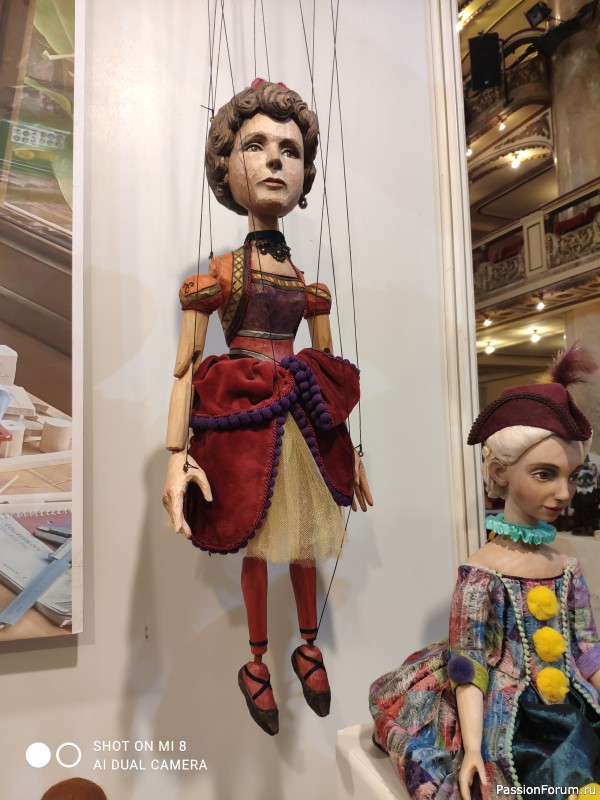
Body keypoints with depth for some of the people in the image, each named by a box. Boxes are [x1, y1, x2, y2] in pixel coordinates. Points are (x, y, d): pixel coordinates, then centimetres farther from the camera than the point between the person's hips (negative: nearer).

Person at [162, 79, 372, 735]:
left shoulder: (311, 281, 9)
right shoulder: (218, 273, -2)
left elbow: (329, 372, 13)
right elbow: (185, 369, -6)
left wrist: (351, 453, 15)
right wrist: (177, 456, -17)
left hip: (303, 427, 4)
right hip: (242, 425, -3)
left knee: (303, 544, 15)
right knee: (254, 548, 9)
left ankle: (308, 648, 37)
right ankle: (257, 662, 31)